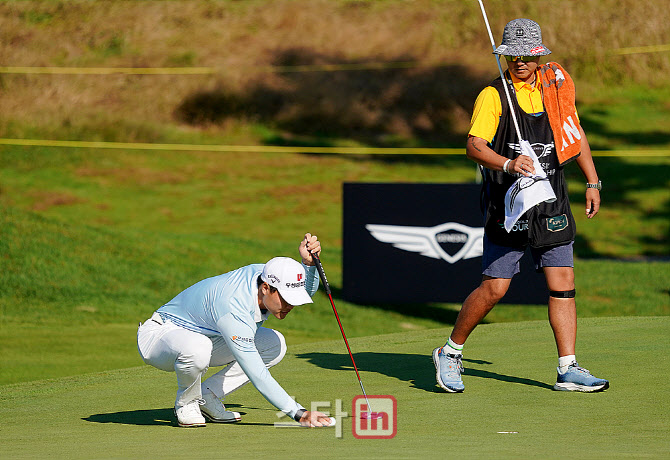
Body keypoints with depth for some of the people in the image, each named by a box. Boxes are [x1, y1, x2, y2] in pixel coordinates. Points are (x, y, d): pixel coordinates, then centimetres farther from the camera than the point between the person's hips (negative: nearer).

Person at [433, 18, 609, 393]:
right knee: (495, 288, -5)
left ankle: (569, 369, 2)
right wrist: (508, 164, -34)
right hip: (507, 207, -4)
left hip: (553, 206, 4)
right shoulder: (494, 95, -5)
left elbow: (576, 135, 22)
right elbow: (474, 147, -17)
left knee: (563, 284, -2)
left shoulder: (557, 85, 10)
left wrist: (593, 183, 19)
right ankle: (451, 352, 14)